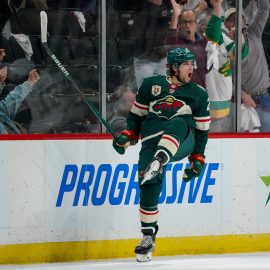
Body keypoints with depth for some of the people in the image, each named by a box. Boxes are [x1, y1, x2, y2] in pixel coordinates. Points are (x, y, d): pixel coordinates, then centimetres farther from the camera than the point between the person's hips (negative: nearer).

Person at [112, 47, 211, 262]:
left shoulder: (199, 94, 16)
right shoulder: (151, 85, 15)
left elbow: (202, 129, 17)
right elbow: (136, 114, 19)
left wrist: (198, 159, 12)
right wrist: (128, 136, 3)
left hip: (182, 142, -1)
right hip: (152, 141, 1)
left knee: (177, 123, -36)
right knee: (148, 185, -15)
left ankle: (160, 161, -60)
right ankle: (148, 236, -1)